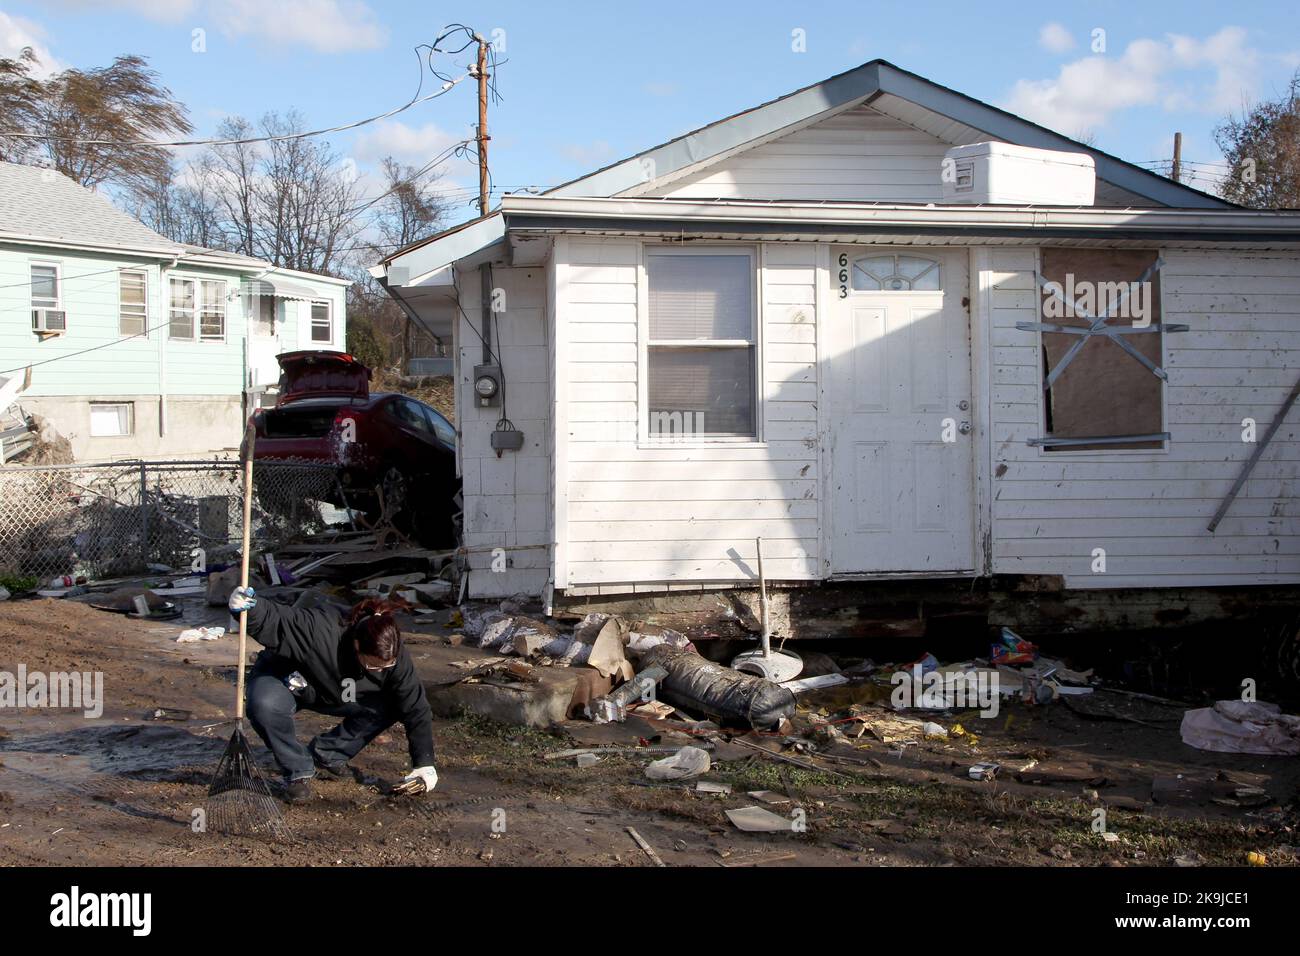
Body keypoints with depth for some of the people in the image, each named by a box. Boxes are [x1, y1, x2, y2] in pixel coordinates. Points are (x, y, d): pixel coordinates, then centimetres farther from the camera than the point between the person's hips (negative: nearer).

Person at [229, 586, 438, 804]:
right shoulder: (319, 630, -41)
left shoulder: (395, 657, -26)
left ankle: (326, 755, 0)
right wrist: (250, 608, -60)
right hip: (285, 679, -4)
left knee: (388, 707, -16)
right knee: (266, 706, -39)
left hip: (335, 696, 4)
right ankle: (298, 771, -15)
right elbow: (273, 621, -36)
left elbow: (416, 709, -19)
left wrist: (424, 763, -20)